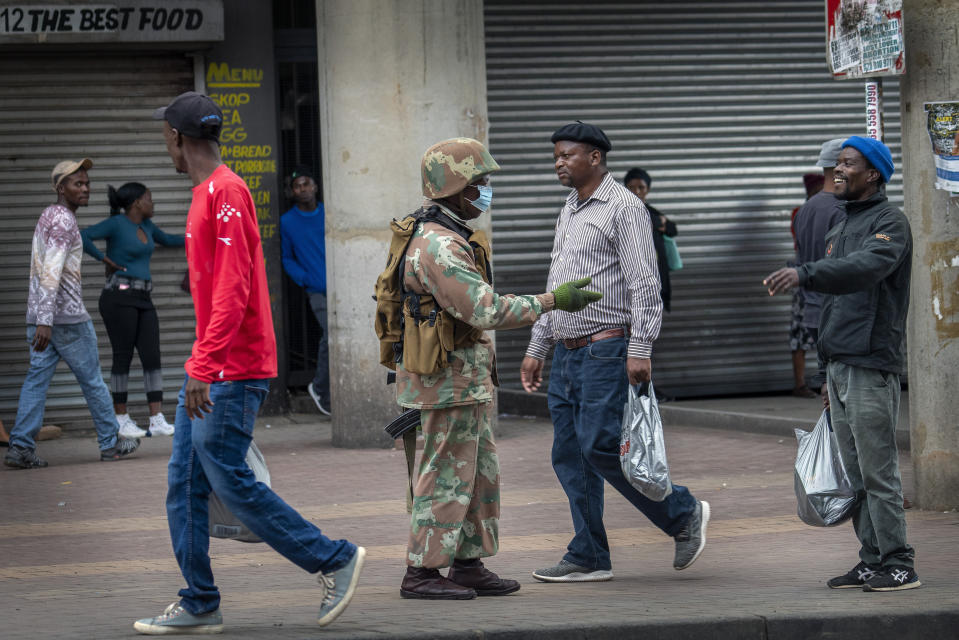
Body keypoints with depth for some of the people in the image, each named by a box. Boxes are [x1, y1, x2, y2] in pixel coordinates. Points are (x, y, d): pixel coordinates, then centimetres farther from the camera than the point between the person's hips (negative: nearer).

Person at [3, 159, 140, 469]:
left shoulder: (47, 216, 17)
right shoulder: (63, 220, -14)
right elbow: (51, 272, -24)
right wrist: (45, 322, -30)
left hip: (39, 315, 9)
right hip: (67, 316, -9)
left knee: (37, 379, 3)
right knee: (92, 379, 4)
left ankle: (20, 447, -6)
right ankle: (110, 443, 15)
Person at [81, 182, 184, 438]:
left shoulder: (146, 225, 17)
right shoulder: (116, 224, -7)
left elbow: (166, 240, 37)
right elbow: (82, 236, -18)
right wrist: (105, 259, -11)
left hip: (143, 300, 7)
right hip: (119, 298, -7)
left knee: (152, 357, -1)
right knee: (123, 357, -2)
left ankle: (157, 420, -3)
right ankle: (121, 419, 6)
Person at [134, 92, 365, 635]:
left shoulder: (226, 192, -15)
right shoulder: (207, 194, 17)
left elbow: (232, 289, -23)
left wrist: (204, 367, -26)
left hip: (232, 374, -10)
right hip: (209, 372, 10)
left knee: (231, 482, -8)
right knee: (185, 486, 8)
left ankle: (335, 559, 1)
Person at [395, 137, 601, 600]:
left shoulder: (447, 238, 15)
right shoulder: (438, 245, -20)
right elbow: (486, 310, -26)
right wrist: (553, 301, -21)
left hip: (469, 382, 10)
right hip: (450, 382, -10)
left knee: (479, 474, 12)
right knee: (447, 476, -5)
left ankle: (468, 566, 17)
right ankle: (421, 574, 0)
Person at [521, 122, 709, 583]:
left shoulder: (623, 207, -8)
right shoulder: (569, 212, 19)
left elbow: (644, 284, -14)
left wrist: (640, 349, -21)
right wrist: (536, 348, 21)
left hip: (606, 350, -9)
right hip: (566, 352, 9)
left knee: (600, 446, -15)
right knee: (569, 456, 5)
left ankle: (684, 514, 1)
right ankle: (588, 558, 9)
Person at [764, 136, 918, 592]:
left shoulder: (889, 224, -7)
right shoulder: (840, 231, 22)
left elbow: (866, 267, -29)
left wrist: (804, 274, -41)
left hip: (872, 366, -9)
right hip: (840, 366, 9)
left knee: (878, 470, -9)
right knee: (855, 473, 9)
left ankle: (898, 565, -6)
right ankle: (871, 562, 13)